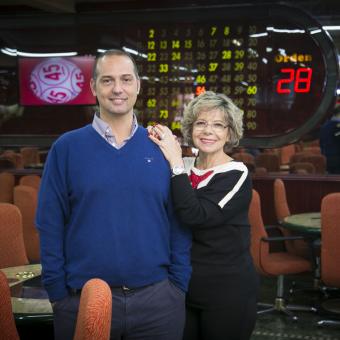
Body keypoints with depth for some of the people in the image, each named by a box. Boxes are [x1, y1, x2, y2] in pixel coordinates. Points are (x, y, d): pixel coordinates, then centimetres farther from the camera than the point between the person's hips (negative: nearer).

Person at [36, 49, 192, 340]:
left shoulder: (162, 148, 2)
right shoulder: (66, 147, -2)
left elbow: (179, 224, 4)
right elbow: (50, 225, -1)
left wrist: (179, 287, 0)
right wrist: (58, 293, -4)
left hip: (157, 298, 1)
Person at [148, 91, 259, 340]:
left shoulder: (237, 175, -13)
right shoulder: (183, 168, 4)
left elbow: (195, 216, -26)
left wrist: (176, 164, -23)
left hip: (227, 292, -5)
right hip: (181, 287, 5)